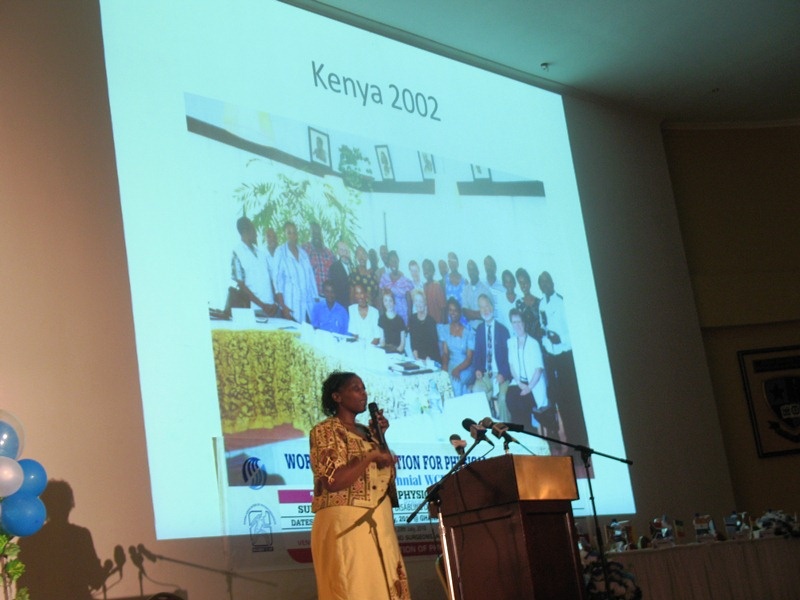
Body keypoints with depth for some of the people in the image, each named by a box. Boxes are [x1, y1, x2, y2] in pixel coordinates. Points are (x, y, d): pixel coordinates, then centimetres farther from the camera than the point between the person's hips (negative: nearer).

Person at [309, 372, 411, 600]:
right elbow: (333, 481, -17)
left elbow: (385, 476, 14)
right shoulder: (324, 431, -4)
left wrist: (379, 437, 9)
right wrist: (370, 457, -14)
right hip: (345, 523, -7)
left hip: (378, 524, 8)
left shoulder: (366, 432, 18)